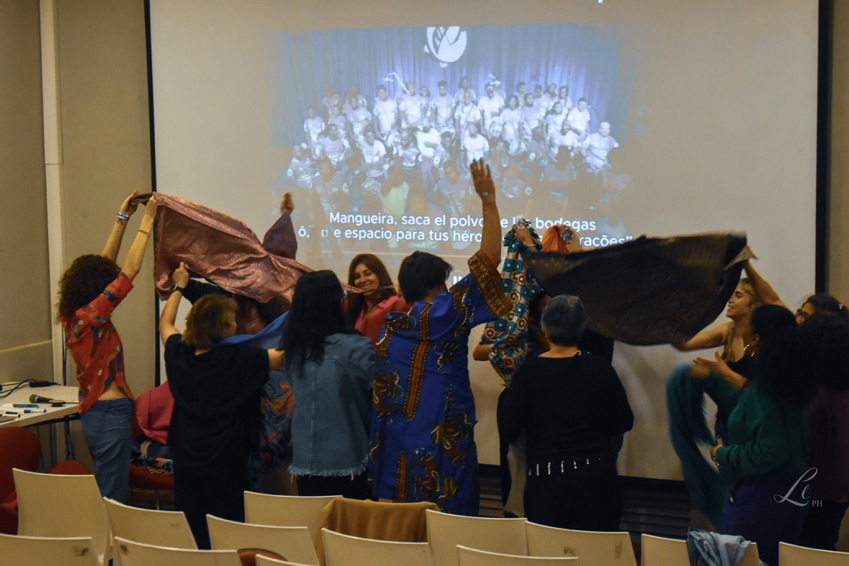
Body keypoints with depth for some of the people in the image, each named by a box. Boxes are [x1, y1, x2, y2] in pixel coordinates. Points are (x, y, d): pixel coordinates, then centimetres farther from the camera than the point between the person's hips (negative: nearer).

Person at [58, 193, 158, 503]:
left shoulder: (73, 317, 6)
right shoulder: (92, 315, -17)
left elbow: (105, 264, 13)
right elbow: (129, 271, -18)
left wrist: (122, 219, 16)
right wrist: (147, 220, -11)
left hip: (92, 413, 10)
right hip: (111, 414, -10)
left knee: (105, 495, 16)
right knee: (112, 500, -6)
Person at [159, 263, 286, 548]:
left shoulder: (179, 353, 0)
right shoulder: (240, 359, -18)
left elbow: (165, 323, 21)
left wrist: (179, 286, 34)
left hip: (185, 460, 6)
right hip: (225, 462, -6)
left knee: (189, 535, 12)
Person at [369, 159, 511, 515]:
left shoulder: (390, 324, 4)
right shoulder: (450, 312, -9)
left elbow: (380, 392, 8)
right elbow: (488, 260, -10)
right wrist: (488, 202, -7)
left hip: (399, 440, 5)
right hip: (445, 435, -5)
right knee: (447, 516, 1)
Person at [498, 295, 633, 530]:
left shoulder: (529, 372, -6)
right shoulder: (600, 369, -4)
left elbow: (507, 429, -5)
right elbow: (624, 423, 3)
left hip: (546, 480, -1)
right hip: (597, 477, 1)